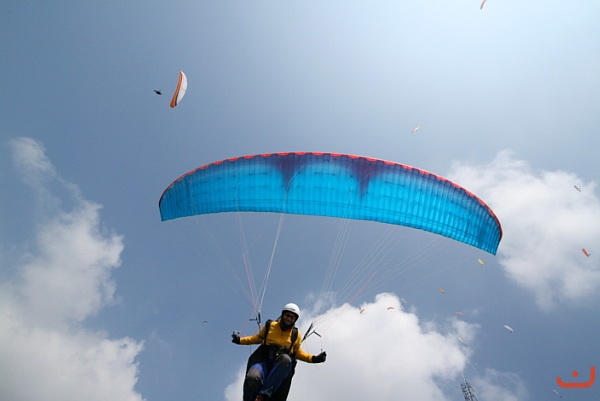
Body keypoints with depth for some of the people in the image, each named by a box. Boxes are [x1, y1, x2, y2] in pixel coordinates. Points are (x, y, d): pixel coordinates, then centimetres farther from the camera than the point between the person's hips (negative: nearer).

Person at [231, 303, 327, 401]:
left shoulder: (296, 335, 12)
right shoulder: (270, 326, 9)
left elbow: (297, 352, 22)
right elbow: (258, 338, 23)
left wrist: (313, 358, 9)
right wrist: (240, 340, 13)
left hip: (282, 365, 1)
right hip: (264, 360, -1)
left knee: (286, 359, -38)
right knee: (252, 379, -36)